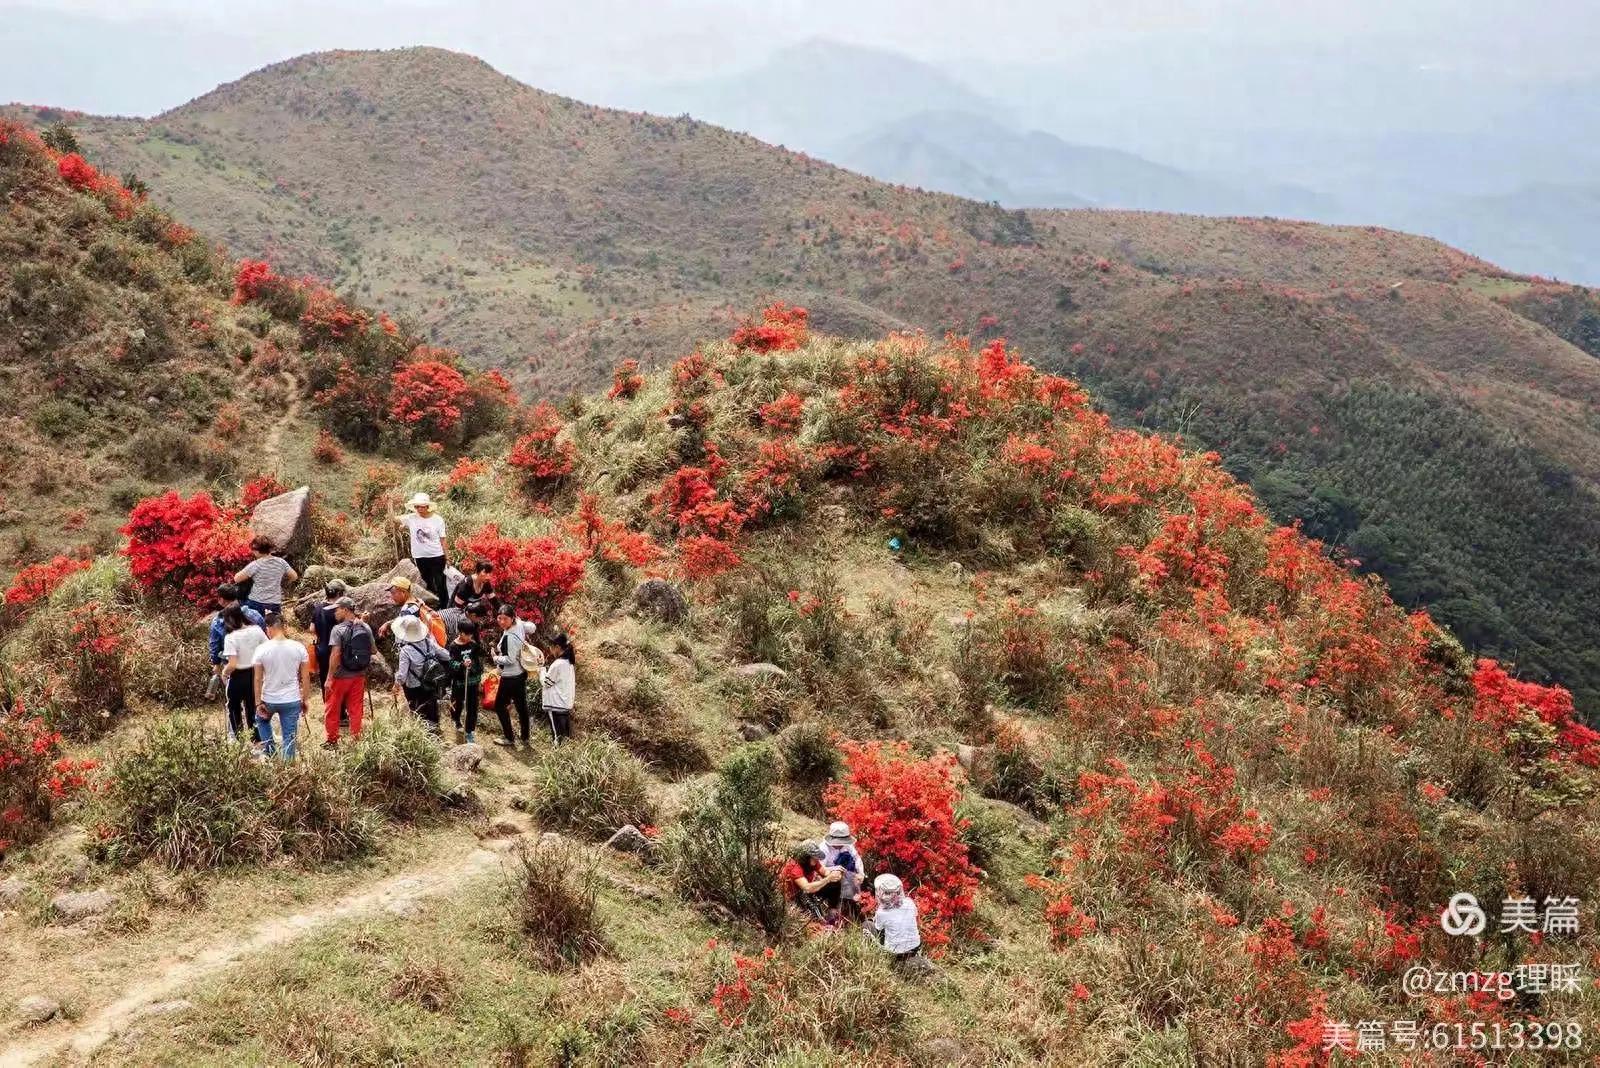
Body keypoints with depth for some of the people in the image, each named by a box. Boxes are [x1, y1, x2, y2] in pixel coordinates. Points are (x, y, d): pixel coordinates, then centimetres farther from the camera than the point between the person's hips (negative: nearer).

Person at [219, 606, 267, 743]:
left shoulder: (231, 637, -23)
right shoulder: (256, 630, -10)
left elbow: (232, 664, -27)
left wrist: (224, 672, -6)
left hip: (238, 677, -5)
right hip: (255, 674, 5)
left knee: (234, 708, 19)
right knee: (252, 707, 22)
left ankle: (236, 737, 26)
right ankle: (256, 739, 29)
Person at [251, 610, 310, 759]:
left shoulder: (262, 649, -11)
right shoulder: (299, 648, -8)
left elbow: (258, 679, -7)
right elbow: (305, 677, -3)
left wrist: (258, 703, 2)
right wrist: (305, 700, 9)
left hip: (269, 700, 0)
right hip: (292, 701, 0)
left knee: (262, 719, 32)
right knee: (289, 738, 10)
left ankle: (270, 748, 19)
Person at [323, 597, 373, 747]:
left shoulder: (339, 629, -16)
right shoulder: (366, 628, -1)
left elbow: (335, 655, -21)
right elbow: (374, 649, 10)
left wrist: (329, 678, -16)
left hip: (341, 676, -5)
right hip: (359, 676, 5)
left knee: (332, 709, 11)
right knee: (355, 709, 14)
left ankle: (332, 740, 18)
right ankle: (356, 739, 19)